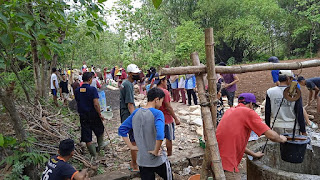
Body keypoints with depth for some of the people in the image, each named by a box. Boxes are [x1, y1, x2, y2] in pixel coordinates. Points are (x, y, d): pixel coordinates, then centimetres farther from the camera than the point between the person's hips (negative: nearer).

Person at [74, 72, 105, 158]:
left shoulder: (77, 90, 3)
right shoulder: (92, 89, -15)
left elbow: (77, 103, 12)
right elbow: (96, 104, -21)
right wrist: (100, 114, -10)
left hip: (83, 116, 4)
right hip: (93, 115, -4)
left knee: (87, 138, 8)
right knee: (100, 131, 23)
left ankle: (94, 155, 14)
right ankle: (100, 146, 40)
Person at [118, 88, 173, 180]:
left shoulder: (136, 112, 0)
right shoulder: (157, 113, -18)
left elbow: (122, 130, 4)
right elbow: (160, 135, -32)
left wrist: (131, 146, 4)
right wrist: (156, 151, -18)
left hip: (142, 161, 5)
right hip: (158, 161, -4)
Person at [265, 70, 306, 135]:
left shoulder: (270, 92, -3)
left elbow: (267, 112, 2)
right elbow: (300, 113, -5)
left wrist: (268, 128, 14)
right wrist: (303, 131, 4)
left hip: (278, 126, 2)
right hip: (292, 127, -2)